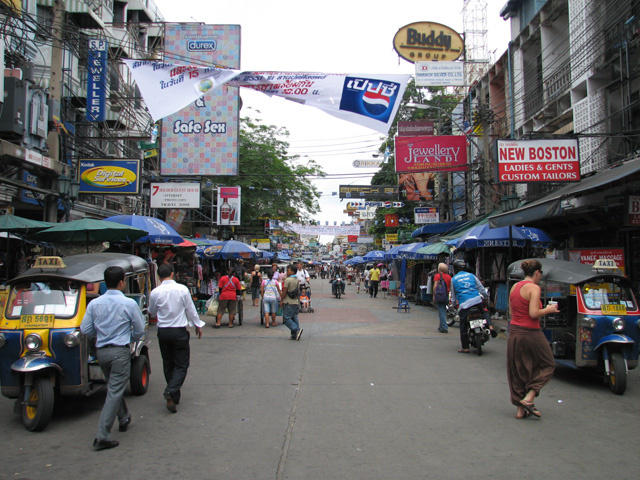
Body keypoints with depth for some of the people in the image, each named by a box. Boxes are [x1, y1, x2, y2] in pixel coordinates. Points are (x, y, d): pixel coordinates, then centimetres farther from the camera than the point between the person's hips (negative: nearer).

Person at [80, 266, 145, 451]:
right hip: (120, 352, -5)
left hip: (101, 351, 5)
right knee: (115, 392, -3)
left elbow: (85, 329, 3)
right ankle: (102, 436, -8)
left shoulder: (94, 304, 0)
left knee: (114, 387, 23)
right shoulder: (129, 304, -10)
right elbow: (140, 330, -2)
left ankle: (124, 419, 40)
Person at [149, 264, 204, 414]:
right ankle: (171, 391, -18)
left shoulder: (155, 292, -4)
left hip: (163, 332, 3)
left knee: (168, 365, 15)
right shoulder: (182, 289, -9)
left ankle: (174, 397, 20)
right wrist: (198, 325, 12)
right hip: (179, 331, -3)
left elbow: (152, 313, 10)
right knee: (181, 365, 4)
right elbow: (191, 309, -2)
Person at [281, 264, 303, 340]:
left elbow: (284, 292, -12)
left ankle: (297, 329, -16)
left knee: (286, 318, -3)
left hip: (289, 303, -8)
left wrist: (282, 300, -2)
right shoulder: (297, 280, 12)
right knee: (294, 318, 8)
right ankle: (294, 335, 7)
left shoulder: (288, 280, -13)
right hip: (296, 302, 8)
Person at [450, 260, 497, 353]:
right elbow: (481, 288, 18)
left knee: (463, 326, 7)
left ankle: (465, 348, 11)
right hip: (477, 300, 2)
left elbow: (453, 294, 17)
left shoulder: (454, 279, 10)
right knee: (485, 312, 28)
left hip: (464, 304, -2)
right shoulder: (471, 275, 15)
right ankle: (490, 326, -1)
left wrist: (453, 302, 36)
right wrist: (486, 295, 36)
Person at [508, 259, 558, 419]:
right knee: (546, 365, 12)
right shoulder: (534, 288, -14)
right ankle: (528, 398, 1)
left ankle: (520, 409, 19)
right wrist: (549, 310, -4)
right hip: (530, 333, -7)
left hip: (514, 332, 7)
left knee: (517, 371, 13)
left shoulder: (514, 287, 9)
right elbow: (533, 313, -21)